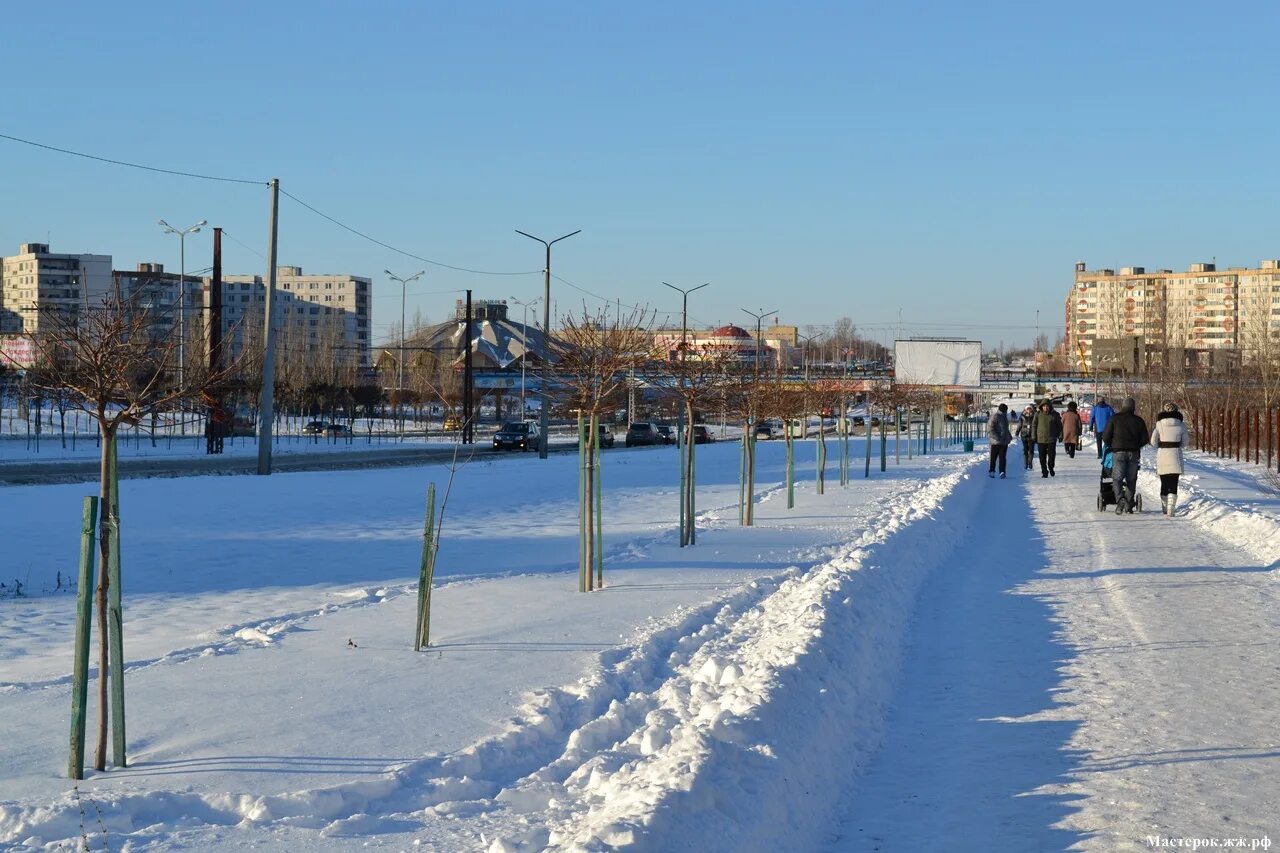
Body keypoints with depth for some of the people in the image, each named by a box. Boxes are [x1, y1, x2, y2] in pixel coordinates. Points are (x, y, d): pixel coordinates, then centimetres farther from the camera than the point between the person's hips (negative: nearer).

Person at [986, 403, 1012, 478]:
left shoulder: (1004, 416, 16)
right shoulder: (995, 416, -10)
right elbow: (990, 429, -16)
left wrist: (1009, 435, 18)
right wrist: (996, 437, -23)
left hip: (1004, 441, 7)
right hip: (996, 441, -7)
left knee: (1002, 457, 0)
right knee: (994, 457, 3)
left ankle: (1002, 472, -3)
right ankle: (991, 471, 13)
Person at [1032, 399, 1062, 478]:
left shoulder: (1055, 415, 2)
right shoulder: (1038, 414, 1)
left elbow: (1059, 425, 11)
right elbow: (1034, 425, 5)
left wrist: (1060, 435, 7)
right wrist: (1034, 436, 1)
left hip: (1052, 439, 0)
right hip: (1041, 439, 0)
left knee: (1052, 455, -2)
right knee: (1042, 457, 2)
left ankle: (1051, 468, 24)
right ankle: (1044, 472, 11)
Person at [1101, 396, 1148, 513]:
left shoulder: (1114, 419, -2)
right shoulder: (1139, 421, 4)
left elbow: (1105, 436, -2)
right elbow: (1144, 439, 8)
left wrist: (1111, 446, 16)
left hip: (1118, 452, -2)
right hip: (1134, 453, 2)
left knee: (1117, 478, -1)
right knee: (1131, 479, 9)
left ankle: (1120, 499, -23)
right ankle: (1129, 505, 9)